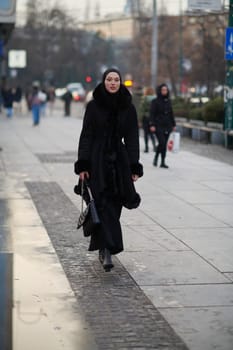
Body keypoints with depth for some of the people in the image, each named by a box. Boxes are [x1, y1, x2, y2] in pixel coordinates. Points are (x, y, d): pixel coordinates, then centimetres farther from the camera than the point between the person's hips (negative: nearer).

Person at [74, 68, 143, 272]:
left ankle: (103, 247, 21)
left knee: (113, 206, 5)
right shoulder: (93, 106, 0)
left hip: (119, 162, 2)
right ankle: (108, 250, -16)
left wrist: (134, 168, -2)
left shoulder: (128, 108, 5)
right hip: (97, 161, -2)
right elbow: (86, 136, -1)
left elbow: (133, 139, 5)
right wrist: (83, 166, -9)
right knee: (104, 205, -10)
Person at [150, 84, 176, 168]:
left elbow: (171, 114, 17)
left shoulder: (168, 101, 11)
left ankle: (162, 162, 8)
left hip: (167, 126, 5)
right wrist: (152, 125, -16)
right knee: (162, 142, -15)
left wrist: (173, 125, 15)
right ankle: (156, 157, 8)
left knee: (164, 144, 4)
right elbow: (152, 114, -7)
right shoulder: (155, 101, -4)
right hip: (158, 126, -5)